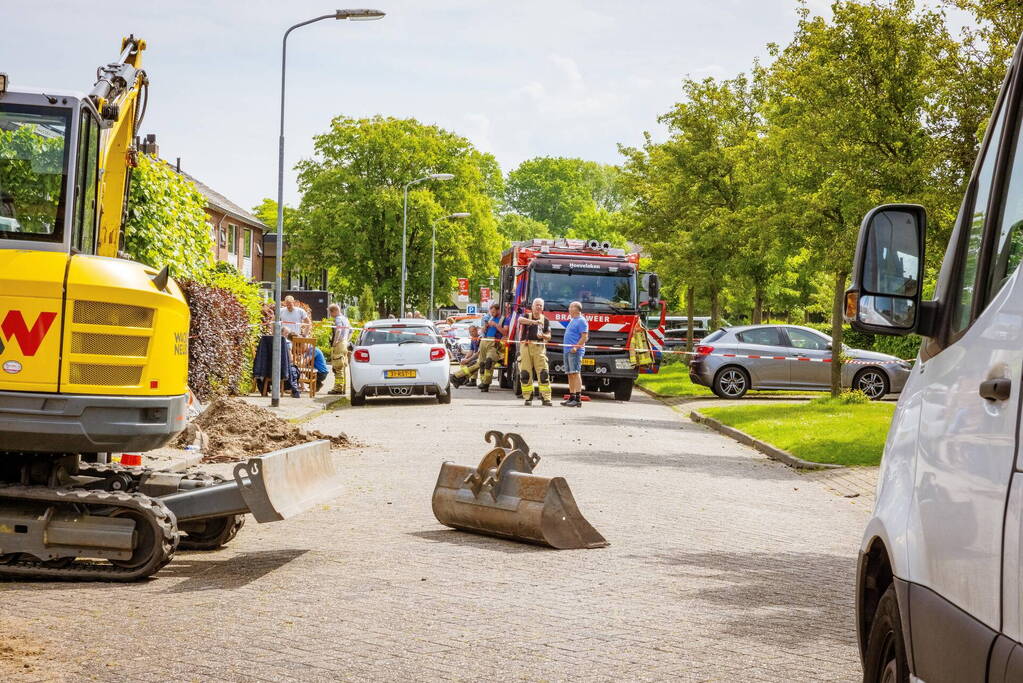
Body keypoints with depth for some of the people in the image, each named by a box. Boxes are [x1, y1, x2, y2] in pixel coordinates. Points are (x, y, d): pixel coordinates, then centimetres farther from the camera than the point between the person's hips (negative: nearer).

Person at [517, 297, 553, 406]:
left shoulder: (545, 320, 13)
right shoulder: (527, 316, 9)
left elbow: (548, 336, 12)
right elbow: (520, 320, -17)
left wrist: (543, 336, -12)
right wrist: (534, 321, -30)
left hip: (539, 348, 1)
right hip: (525, 347, -1)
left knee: (543, 373, -9)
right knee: (525, 373, -3)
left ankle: (546, 398, -9)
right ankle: (528, 397, 4)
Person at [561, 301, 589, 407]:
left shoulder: (581, 321, -8)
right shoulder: (572, 320, 21)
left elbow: (585, 337, -15)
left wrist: (576, 347, -25)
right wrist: (569, 347, 18)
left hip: (575, 352, -10)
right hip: (568, 351, 10)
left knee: (575, 373, -14)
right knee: (570, 374, 10)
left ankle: (578, 399, -18)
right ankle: (571, 397, 13)